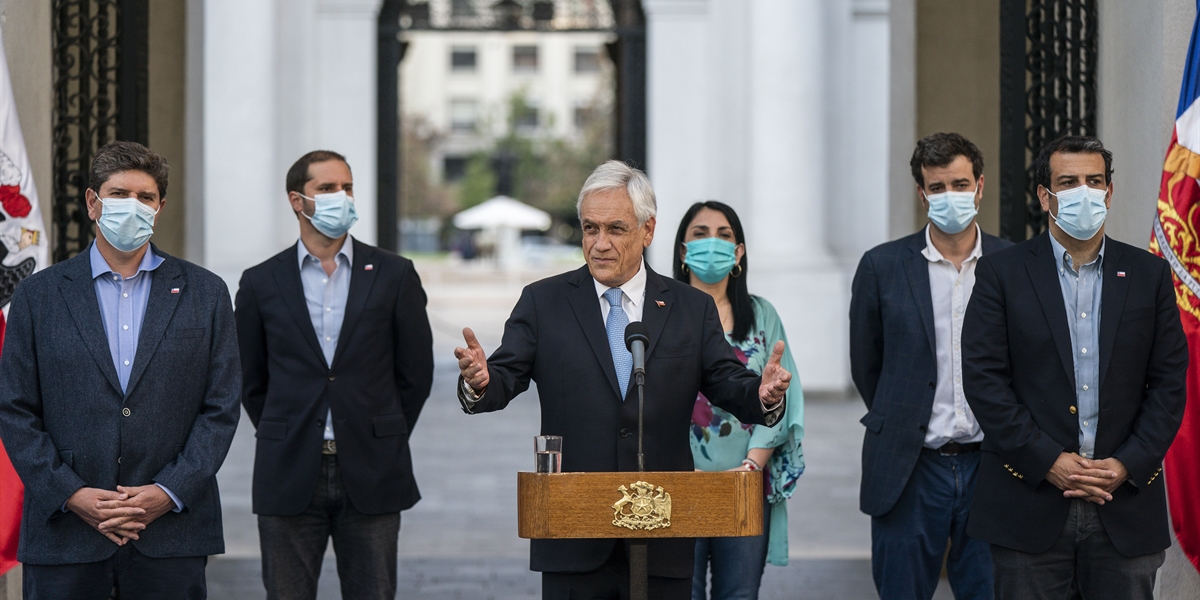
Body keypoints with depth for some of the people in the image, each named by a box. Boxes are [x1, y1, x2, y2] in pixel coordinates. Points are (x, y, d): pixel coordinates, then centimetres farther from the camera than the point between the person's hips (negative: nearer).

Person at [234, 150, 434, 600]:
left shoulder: (394, 276, 3)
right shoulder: (261, 283, 5)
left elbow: (415, 371, 8)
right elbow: (251, 381, 12)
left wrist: (384, 441, 7)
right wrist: (283, 441, 8)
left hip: (370, 477, 0)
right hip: (290, 477, 0)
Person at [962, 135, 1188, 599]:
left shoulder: (1148, 274, 9)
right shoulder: (1002, 273, 2)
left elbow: (1169, 381, 6)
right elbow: (983, 378, -4)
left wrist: (1129, 464, -7)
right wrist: (1047, 462, -11)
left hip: (1125, 504, 2)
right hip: (1029, 506, -2)